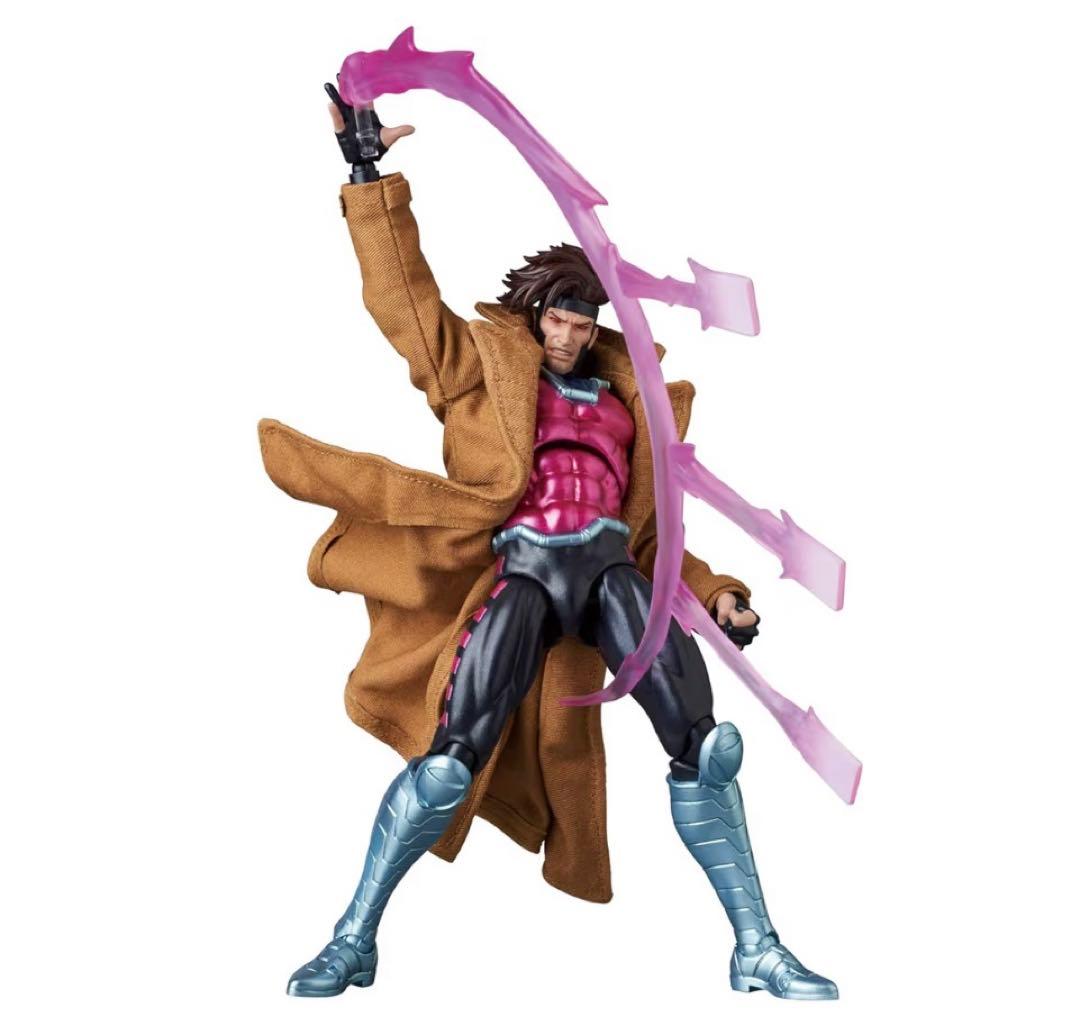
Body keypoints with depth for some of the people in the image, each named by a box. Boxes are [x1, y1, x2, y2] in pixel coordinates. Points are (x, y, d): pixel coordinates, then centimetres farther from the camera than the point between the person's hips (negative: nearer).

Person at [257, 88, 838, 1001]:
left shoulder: (622, 397, 26)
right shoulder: (484, 367, 17)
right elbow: (406, 299, 7)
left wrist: (715, 593, 15)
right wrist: (371, 177, 2)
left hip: (612, 563, 3)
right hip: (523, 565, -3)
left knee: (706, 743, -14)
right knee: (449, 759, -17)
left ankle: (758, 951, -7)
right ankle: (354, 942, -2)